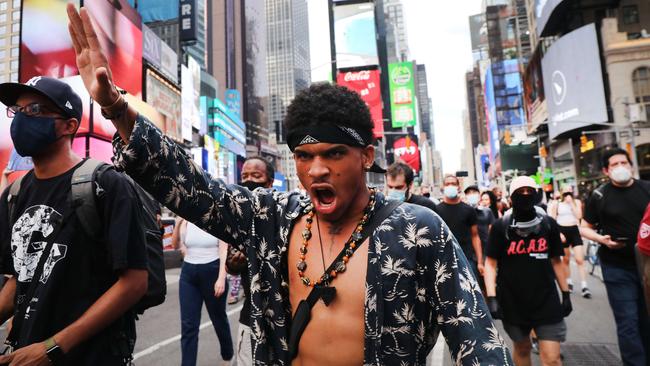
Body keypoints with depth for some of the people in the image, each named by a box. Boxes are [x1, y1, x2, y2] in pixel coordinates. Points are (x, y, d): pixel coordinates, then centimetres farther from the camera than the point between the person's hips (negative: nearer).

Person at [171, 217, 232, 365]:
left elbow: (224, 251, -11)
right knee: (188, 325, 1)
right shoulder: (187, 221, 2)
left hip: (212, 271, -3)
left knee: (218, 318, 16)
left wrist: (221, 278, -19)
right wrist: (178, 224, -8)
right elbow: (175, 245, 7)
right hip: (188, 273, 3)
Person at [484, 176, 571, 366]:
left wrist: (566, 293, 11)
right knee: (522, 348, 19)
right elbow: (490, 263, -7)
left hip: (546, 300, 1)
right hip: (512, 301, -1)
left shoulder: (548, 224, 0)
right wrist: (491, 297, -14)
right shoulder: (501, 227, -8)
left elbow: (556, 261, 10)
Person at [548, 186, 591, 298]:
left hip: (574, 231, 0)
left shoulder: (577, 202, 4)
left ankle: (584, 286, -6)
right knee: (566, 259, 12)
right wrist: (558, 233, -11)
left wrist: (571, 203, -12)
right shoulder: (556, 203, 0)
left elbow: (579, 216, -11)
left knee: (580, 259, -7)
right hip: (562, 231, 0)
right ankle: (569, 282, 27)